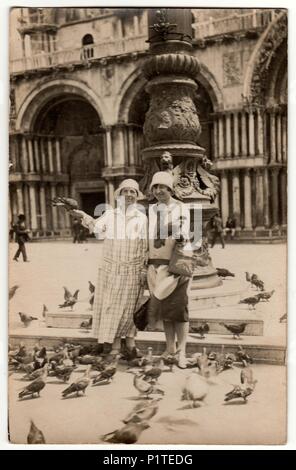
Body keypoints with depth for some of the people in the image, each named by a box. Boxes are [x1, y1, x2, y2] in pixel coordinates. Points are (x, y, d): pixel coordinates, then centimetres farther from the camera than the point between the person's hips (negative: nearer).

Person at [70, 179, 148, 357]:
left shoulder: (142, 218, 3)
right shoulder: (110, 214, 5)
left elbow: (144, 247, 4)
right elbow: (97, 227, -11)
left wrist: (144, 271, 1)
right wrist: (84, 217, -28)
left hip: (132, 270, -1)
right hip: (111, 268, 1)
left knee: (128, 306, 6)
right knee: (110, 305, 2)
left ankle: (130, 341, 21)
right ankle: (115, 344, 12)